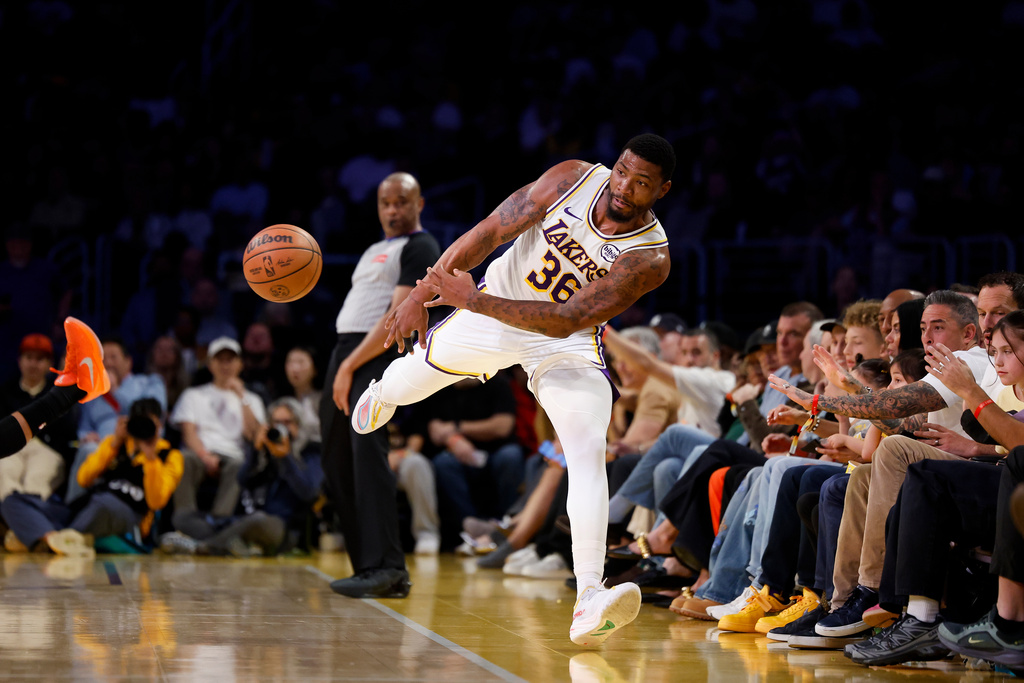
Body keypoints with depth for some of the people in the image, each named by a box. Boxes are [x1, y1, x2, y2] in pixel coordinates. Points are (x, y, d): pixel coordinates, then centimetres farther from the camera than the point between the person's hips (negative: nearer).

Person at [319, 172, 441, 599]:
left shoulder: (420, 248, -3)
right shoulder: (375, 251, 26)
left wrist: (351, 366, -17)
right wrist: (342, 365, 10)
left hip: (378, 356, -10)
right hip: (346, 350, 10)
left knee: (367, 449, -23)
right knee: (337, 463, 5)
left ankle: (385, 567, -29)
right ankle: (370, 566, 9)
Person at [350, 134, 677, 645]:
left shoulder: (650, 258, -29)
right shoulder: (573, 180, -21)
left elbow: (567, 320, -35)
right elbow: (490, 232, -15)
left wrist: (475, 301, -40)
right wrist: (423, 294, -20)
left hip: (568, 346, -3)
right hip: (498, 300, 3)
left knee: (588, 453, -23)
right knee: (420, 371, 24)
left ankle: (588, 602, -30)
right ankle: (382, 395, 66)